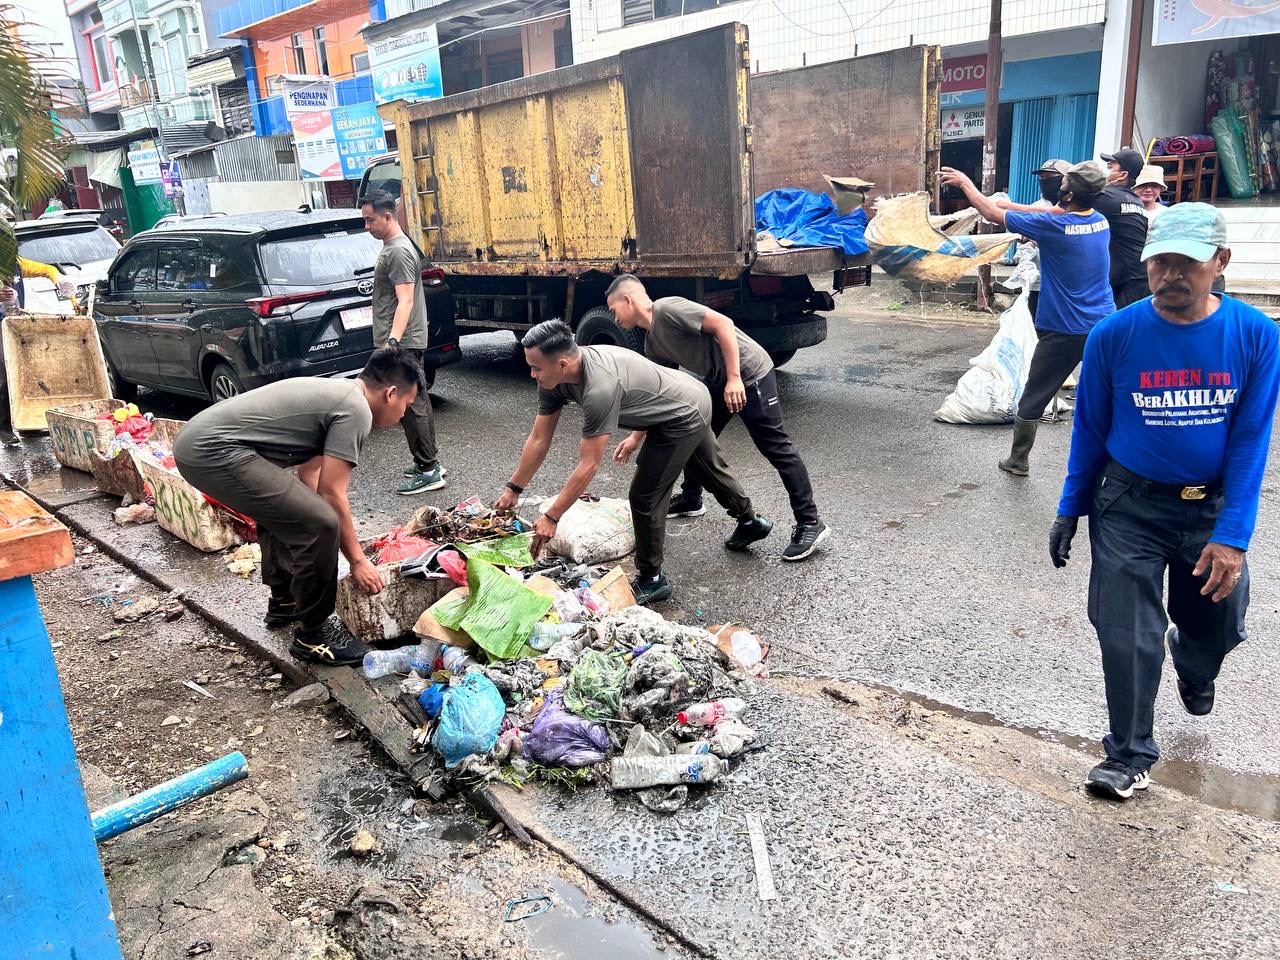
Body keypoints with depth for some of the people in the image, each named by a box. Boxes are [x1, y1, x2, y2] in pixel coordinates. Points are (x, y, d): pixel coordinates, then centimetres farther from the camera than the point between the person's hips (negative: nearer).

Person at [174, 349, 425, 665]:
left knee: (281, 507, 31)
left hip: (195, 440, 11)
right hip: (214, 452, -11)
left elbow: (309, 477, 24)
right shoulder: (355, 410, -8)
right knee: (320, 525, -13)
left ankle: (283, 603, 40)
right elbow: (331, 495, -9)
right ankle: (312, 635, 2)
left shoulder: (332, 393, 21)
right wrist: (357, 560, 0)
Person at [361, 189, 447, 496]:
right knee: (419, 402, 14)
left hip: (403, 343, -11)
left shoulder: (399, 251, -15)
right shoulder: (392, 246, 16)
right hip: (409, 341, 11)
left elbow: (405, 301, -25)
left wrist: (393, 340, -35)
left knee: (411, 406, -8)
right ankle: (430, 462, 23)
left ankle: (429, 471, -4)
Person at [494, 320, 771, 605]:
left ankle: (651, 580, 12)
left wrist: (551, 517, -30)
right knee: (711, 472, 29)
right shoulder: (554, 379, -14)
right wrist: (513, 489, 0)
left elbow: (588, 466, -35)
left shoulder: (600, 387, -39)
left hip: (683, 418, -9)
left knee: (645, 497, -5)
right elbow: (538, 440, -4)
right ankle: (750, 523, 53)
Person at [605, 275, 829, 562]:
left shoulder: (667, 309, -18)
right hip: (717, 381, 10)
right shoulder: (652, 343, 10)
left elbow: (722, 323, -24)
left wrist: (734, 378, -27)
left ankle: (810, 524, -3)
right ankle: (690, 500, 36)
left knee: (776, 448, -8)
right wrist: (636, 438, 18)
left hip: (749, 374, -10)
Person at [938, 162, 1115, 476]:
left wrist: (965, 182, 6)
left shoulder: (1053, 225, -16)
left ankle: (1018, 460, 23)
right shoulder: (1101, 221, 2)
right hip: (1104, 327, 5)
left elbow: (993, 214, -8)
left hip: (1064, 331, -5)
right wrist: (1008, 202, 16)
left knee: (1032, 399, 11)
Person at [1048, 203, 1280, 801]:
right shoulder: (1114, 336, -12)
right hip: (1131, 509, -1)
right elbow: (1090, 428, -2)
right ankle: (1130, 757, 20)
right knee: (1127, 637, 0)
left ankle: (1194, 670, 55)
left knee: (1219, 622, 16)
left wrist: (1231, 535, -15)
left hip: (1212, 507, 1)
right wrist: (1070, 510, 2)